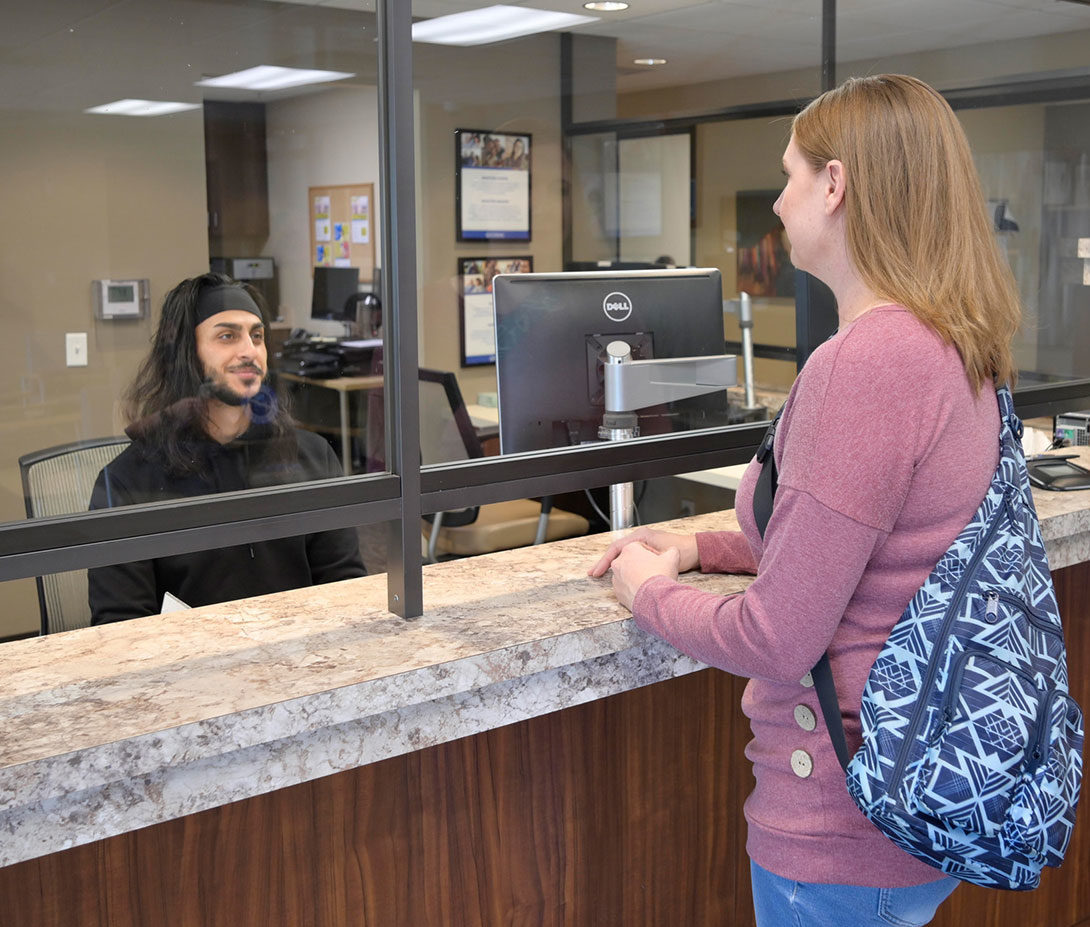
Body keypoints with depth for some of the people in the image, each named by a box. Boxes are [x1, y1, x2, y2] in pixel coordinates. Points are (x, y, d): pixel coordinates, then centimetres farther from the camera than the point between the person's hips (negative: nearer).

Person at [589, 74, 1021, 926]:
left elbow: (776, 641, -25)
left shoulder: (868, 362, -27)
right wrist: (703, 548, 11)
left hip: (846, 834, -9)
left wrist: (649, 590, -6)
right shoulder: (957, 348, 3)